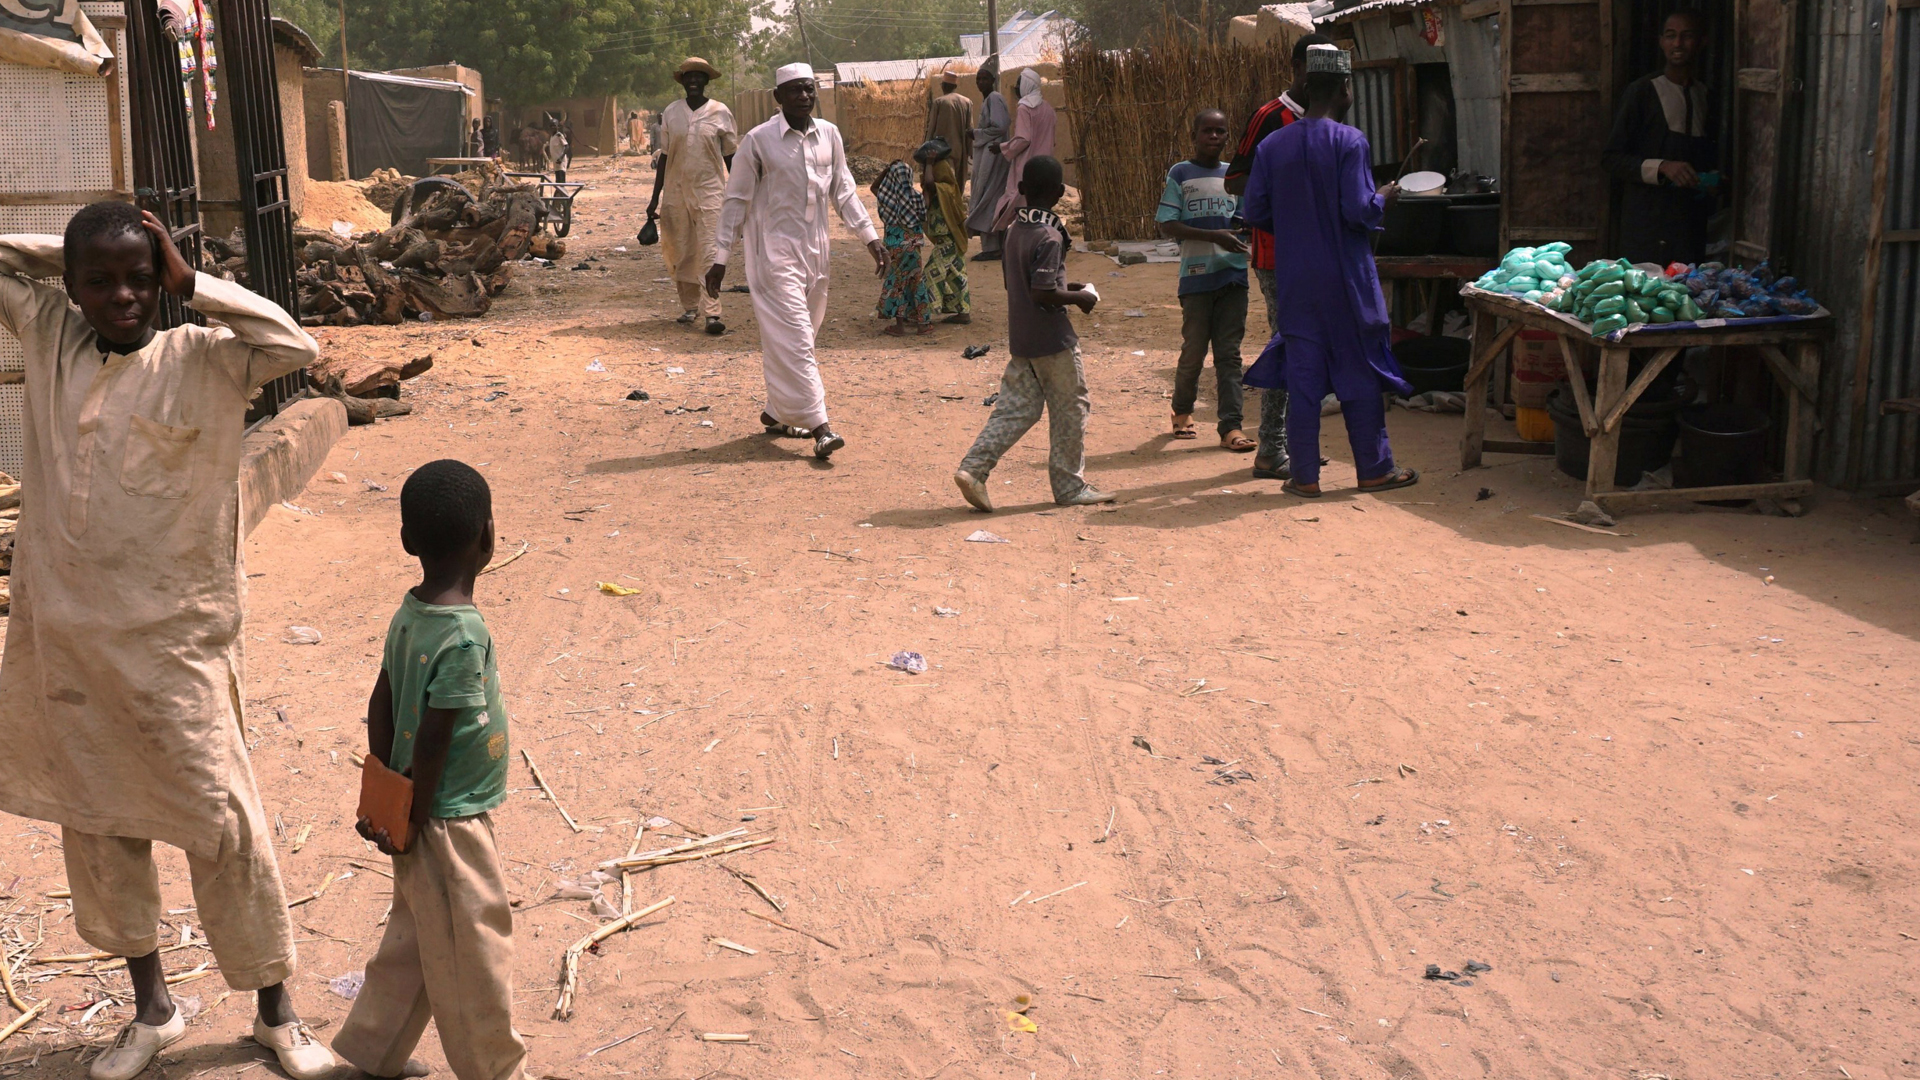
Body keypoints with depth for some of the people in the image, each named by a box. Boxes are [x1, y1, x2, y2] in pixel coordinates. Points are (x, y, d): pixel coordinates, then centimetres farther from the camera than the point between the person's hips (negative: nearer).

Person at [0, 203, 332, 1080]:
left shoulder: (199, 361, -9)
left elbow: (294, 345, -25)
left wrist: (189, 281, -18)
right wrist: (74, 255, 3)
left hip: (172, 639, -5)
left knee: (221, 825, 0)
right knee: (96, 824, 16)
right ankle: (151, 1008, 34)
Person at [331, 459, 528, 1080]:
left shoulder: (409, 613, -1)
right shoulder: (464, 635, -26)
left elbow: (380, 707, 6)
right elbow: (433, 739, -24)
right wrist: (416, 818, -12)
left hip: (423, 813, 8)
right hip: (451, 821, -8)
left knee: (414, 937, 23)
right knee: (476, 953, 9)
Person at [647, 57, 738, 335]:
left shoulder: (720, 113, 1)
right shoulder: (671, 113, 7)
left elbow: (731, 156, 7)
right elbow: (664, 156, 12)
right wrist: (655, 198, 10)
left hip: (710, 190, -3)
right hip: (676, 191, 3)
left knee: (710, 252, -12)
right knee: (682, 253, 6)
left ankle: (712, 313, -14)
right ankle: (689, 307, 19)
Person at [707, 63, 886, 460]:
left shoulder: (829, 135, 5)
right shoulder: (758, 141, -8)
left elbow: (843, 191, 15)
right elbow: (737, 200, -3)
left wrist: (870, 237, 9)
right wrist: (721, 259, -4)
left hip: (815, 252, 6)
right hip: (775, 252, -5)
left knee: (796, 337, 12)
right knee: (794, 338, -11)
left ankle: (778, 412, 26)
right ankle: (819, 426, -14)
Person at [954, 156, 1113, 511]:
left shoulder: (1014, 229, 7)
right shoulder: (1049, 236, -18)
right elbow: (1043, 292, -25)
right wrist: (1079, 298, -9)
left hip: (1020, 338, 8)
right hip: (1053, 340, -8)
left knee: (1015, 408, 10)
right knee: (1070, 410, 7)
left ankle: (974, 468, -4)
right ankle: (1070, 486, 16)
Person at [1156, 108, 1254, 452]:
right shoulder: (1180, 174, 2)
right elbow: (1167, 226, -6)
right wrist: (1214, 235, -16)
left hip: (1233, 273, 3)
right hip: (1196, 275, -3)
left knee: (1229, 353, 0)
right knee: (1194, 351, 2)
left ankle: (1231, 426, -1)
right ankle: (1182, 410, 26)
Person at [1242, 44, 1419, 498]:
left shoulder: (1272, 146, 1)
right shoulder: (1350, 142, -12)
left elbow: (1255, 213, 3)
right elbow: (1360, 211, -17)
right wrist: (1384, 198, 4)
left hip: (1295, 280, 4)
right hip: (1345, 278, -3)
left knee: (1302, 375, 7)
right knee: (1360, 374, 8)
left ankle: (1305, 476, 9)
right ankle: (1375, 469, 16)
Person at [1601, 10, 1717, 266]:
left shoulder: (1707, 95, 11)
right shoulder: (1642, 91, -3)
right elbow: (1611, 158, -5)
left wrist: (1712, 179, 4)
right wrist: (1662, 167, -18)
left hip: (1692, 224, 4)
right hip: (1646, 225, -4)